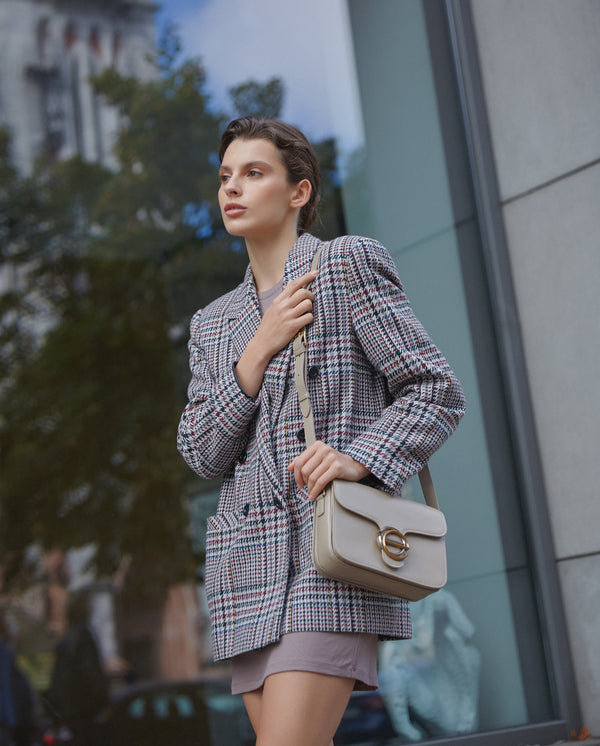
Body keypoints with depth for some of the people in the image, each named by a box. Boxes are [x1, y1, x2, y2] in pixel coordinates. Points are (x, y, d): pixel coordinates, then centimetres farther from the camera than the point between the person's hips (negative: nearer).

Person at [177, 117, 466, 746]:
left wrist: (360, 457, -19)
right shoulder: (213, 323, 20)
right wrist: (260, 349, -3)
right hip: (251, 567, 6)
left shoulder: (348, 263, 3)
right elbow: (202, 455, 9)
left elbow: (436, 391, -1)